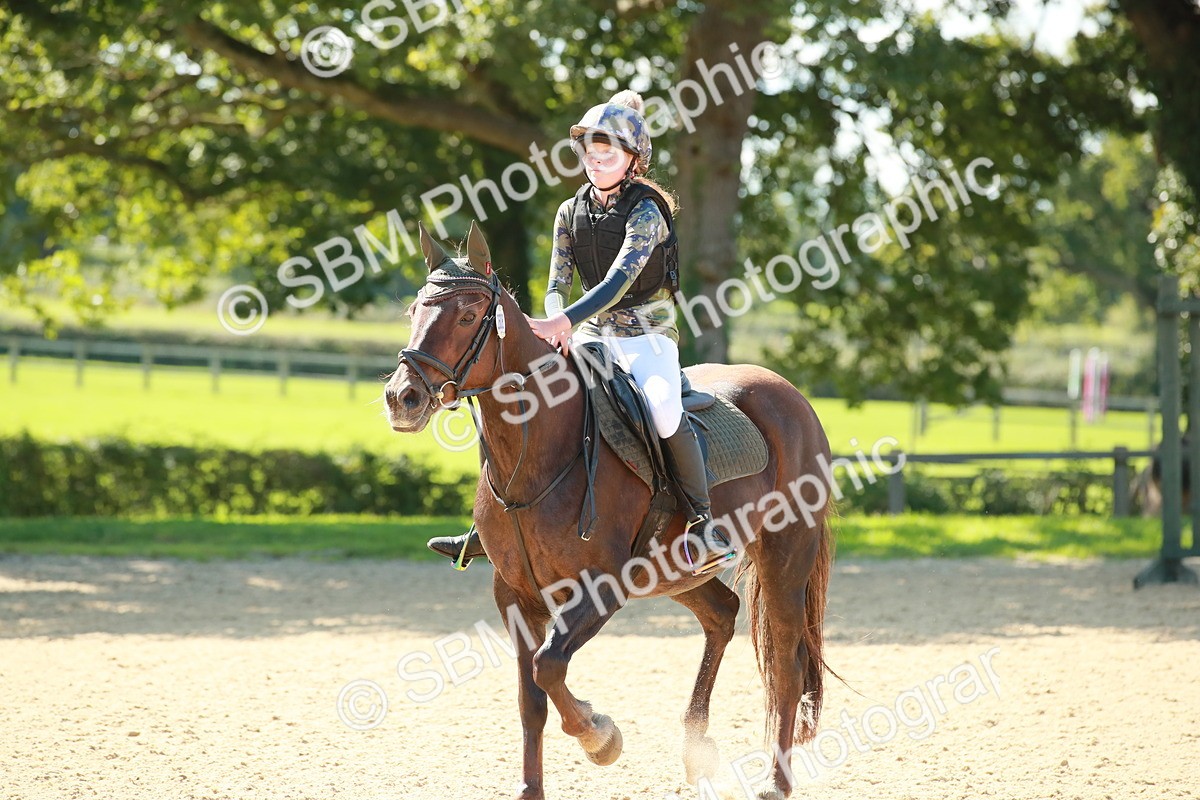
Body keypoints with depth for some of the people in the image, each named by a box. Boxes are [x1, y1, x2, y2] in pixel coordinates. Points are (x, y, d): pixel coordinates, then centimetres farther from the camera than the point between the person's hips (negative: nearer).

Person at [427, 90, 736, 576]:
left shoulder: (645, 211, -14)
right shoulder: (571, 213, 5)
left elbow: (619, 280, -26)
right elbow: (557, 285, 2)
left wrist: (563, 322, -38)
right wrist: (557, 327, -21)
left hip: (647, 332, -6)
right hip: (592, 334, 6)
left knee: (664, 411, -33)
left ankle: (705, 525, -20)